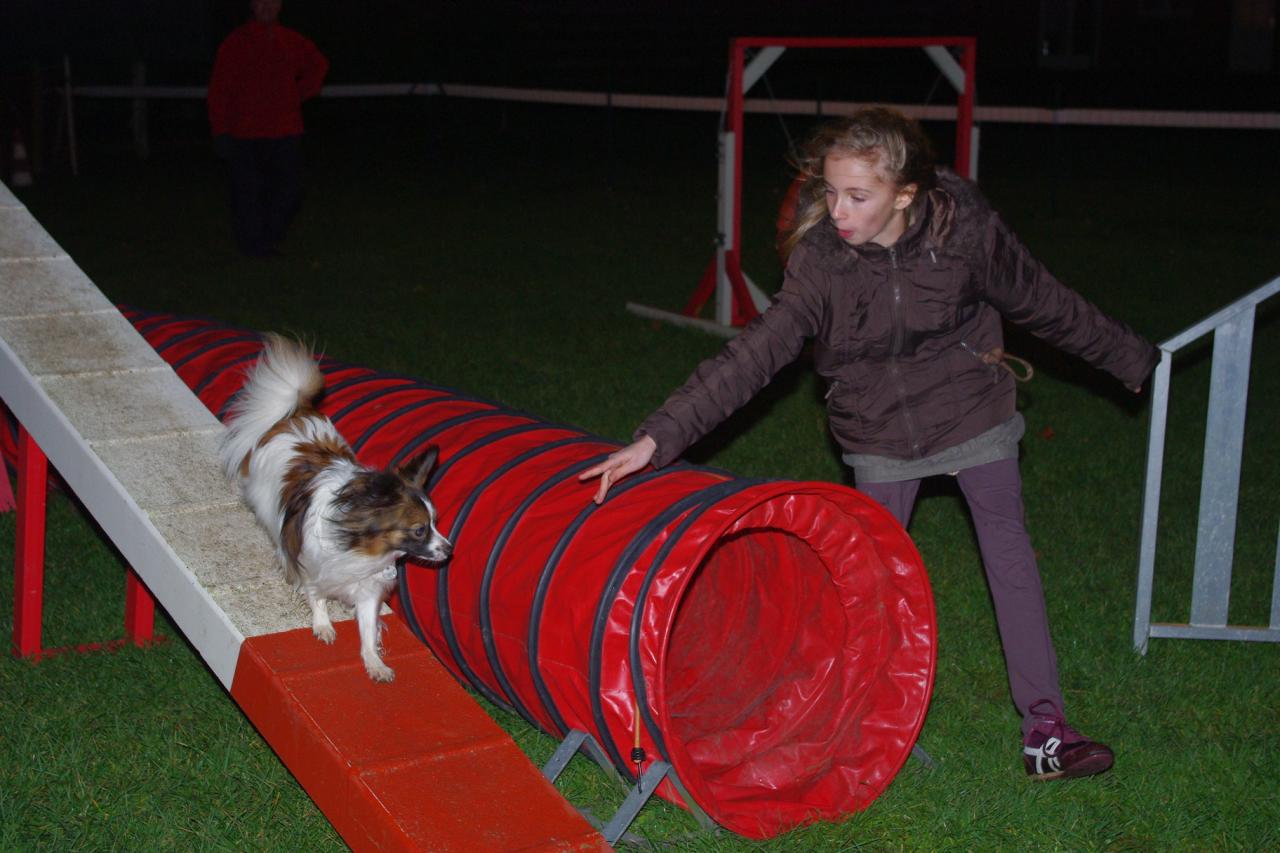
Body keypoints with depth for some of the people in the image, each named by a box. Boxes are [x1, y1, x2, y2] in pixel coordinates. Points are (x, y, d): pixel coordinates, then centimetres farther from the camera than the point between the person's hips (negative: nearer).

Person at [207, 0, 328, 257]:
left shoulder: (293, 42, 7)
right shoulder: (235, 43, -4)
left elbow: (319, 64, 26)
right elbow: (219, 91, -4)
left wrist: (301, 93, 11)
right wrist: (221, 132, -8)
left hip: (286, 134, 4)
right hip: (245, 137, -4)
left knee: (289, 192, 4)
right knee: (248, 193, -1)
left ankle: (268, 240, 21)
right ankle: (252, 246, 10)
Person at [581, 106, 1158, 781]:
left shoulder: (965, 229, -22)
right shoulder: (822, 259, -23)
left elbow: (1042, 302, -5)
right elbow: (757, 352, -28)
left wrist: (1127, 358, 8)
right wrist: (661, 435, -38)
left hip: (973, 413, 0)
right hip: (881, 434, 0)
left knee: (1009, 552, 4)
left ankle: (1043, 723, 12)